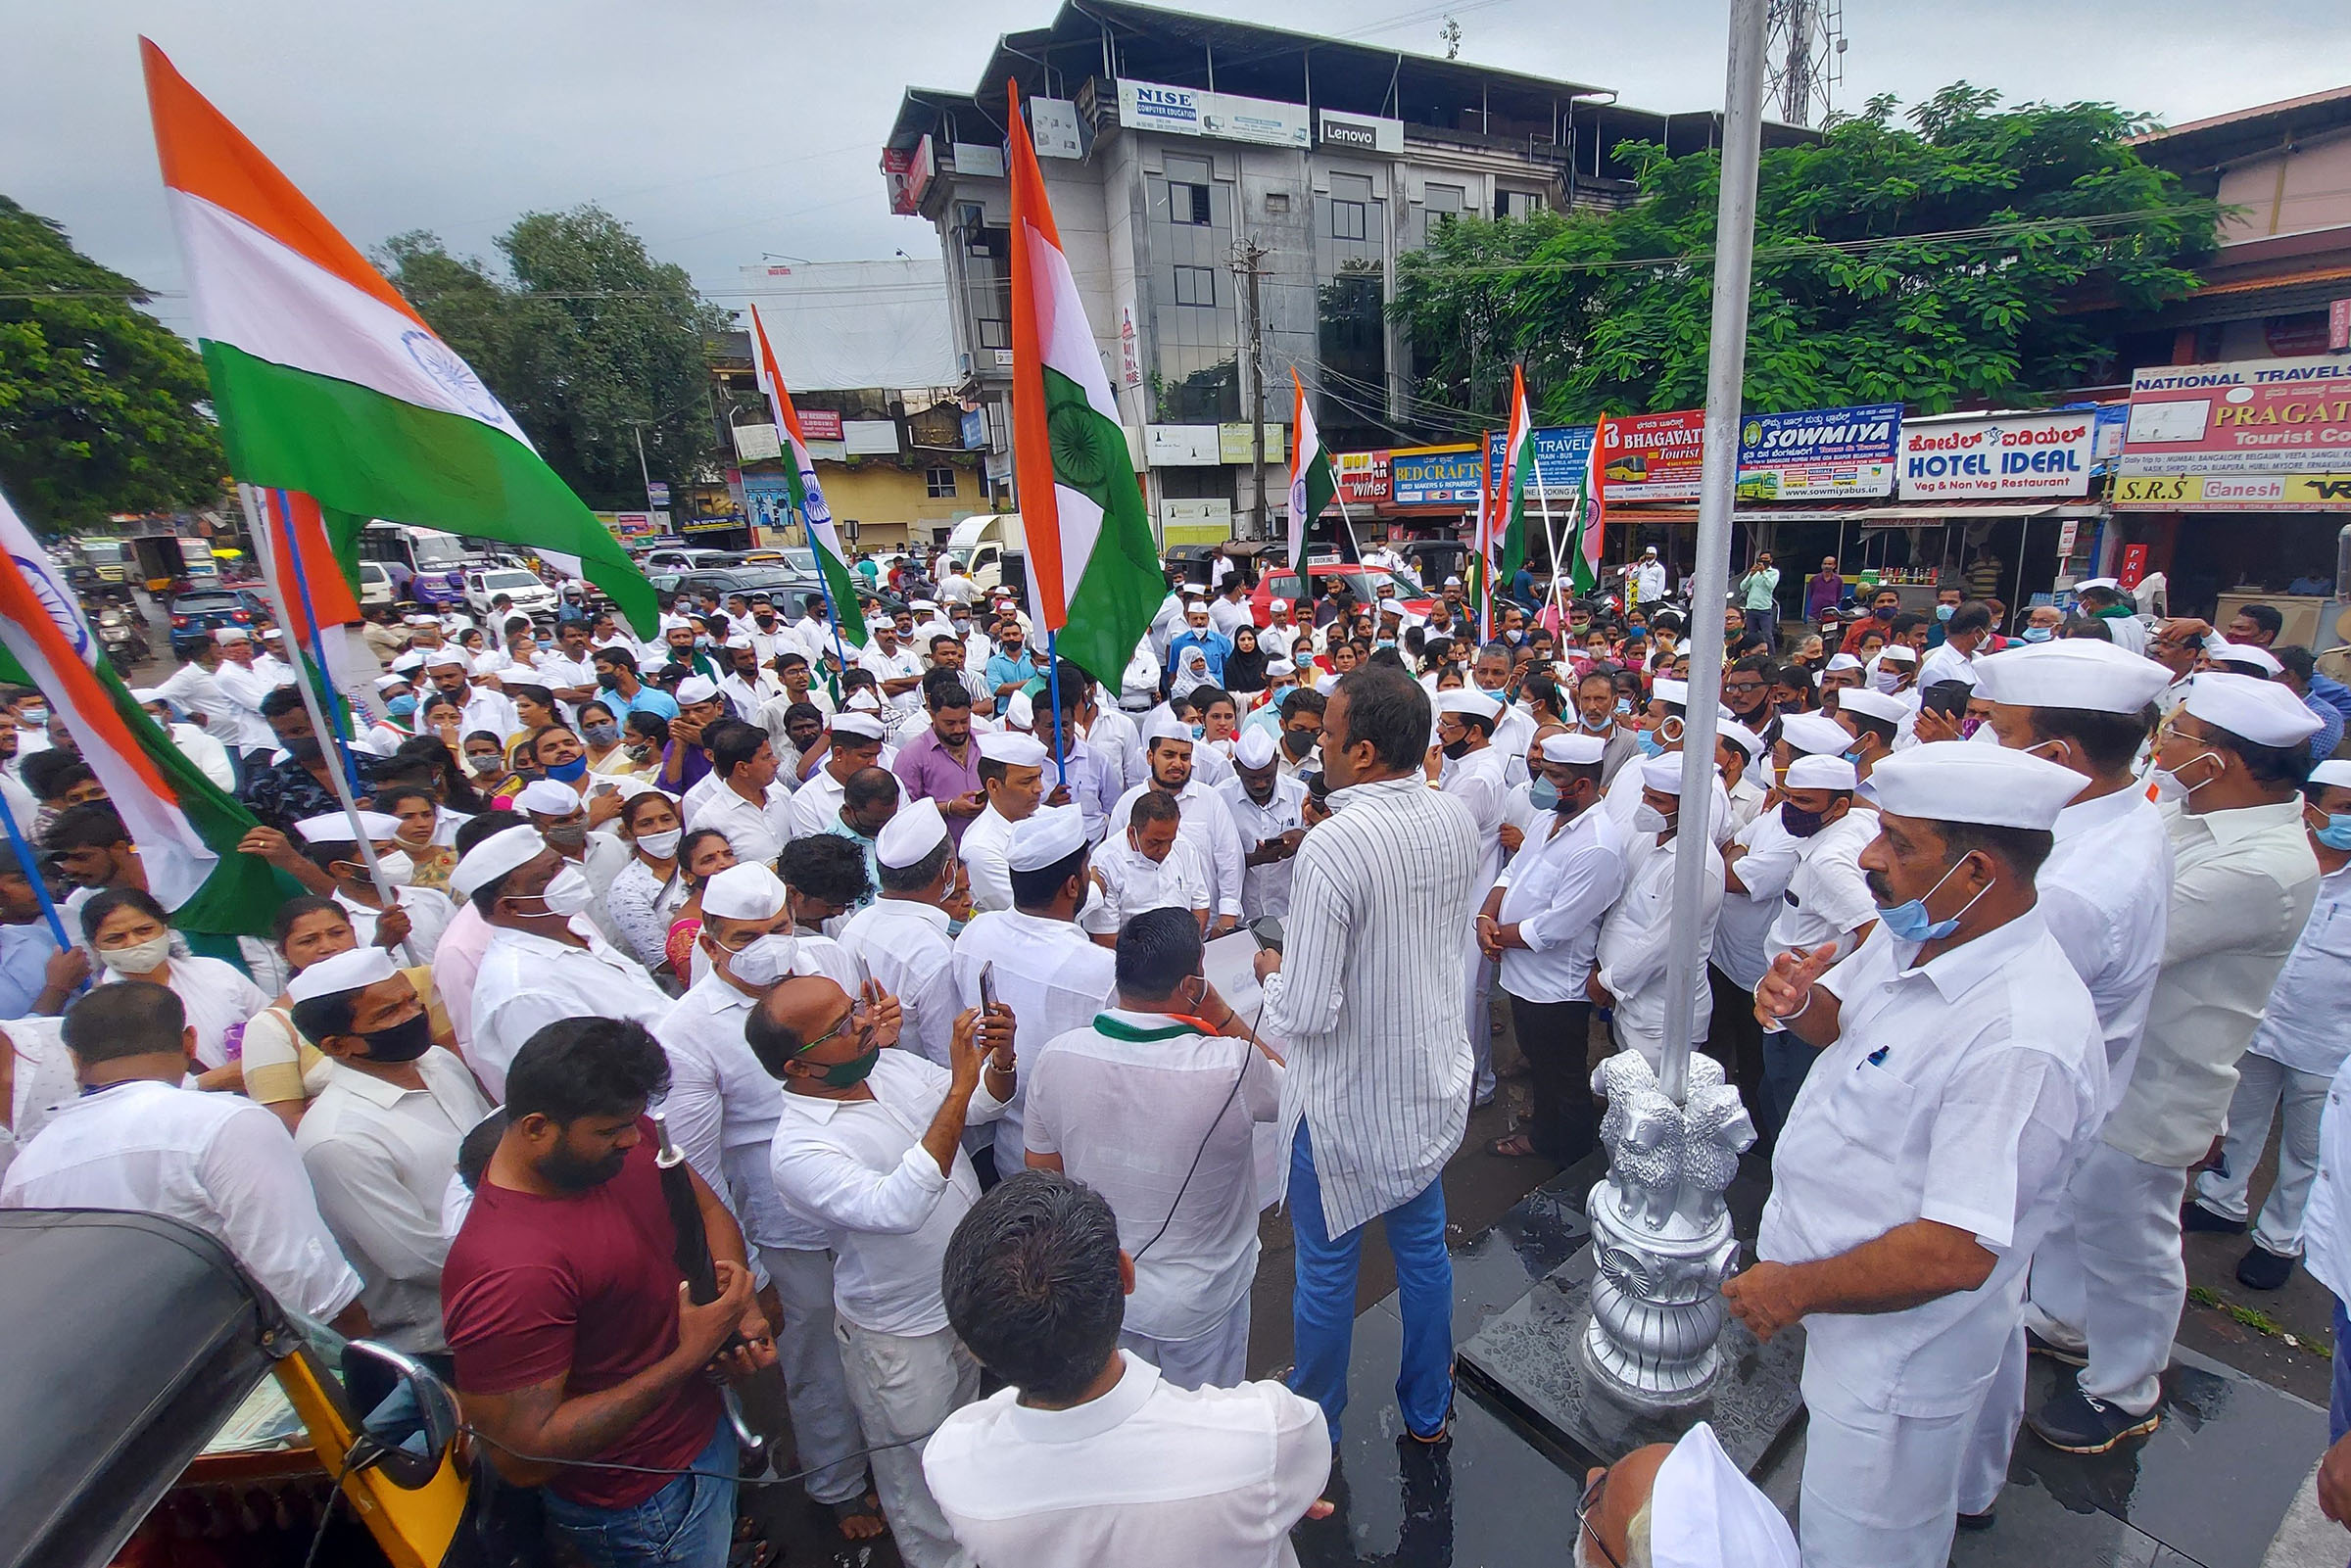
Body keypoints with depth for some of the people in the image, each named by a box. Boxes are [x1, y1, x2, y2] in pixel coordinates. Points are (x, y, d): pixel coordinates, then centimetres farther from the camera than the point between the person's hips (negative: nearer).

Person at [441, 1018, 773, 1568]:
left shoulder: (622, 1139, -13)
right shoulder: (506, 1272, -36)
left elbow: (705, 1206, 2)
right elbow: (523, 1455, -30)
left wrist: (743, 1304, -14)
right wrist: (690, 1356, -30)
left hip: (704, 1418, 7)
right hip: (643, 1511, -7)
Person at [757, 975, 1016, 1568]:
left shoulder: (890, 1063, -11)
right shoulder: (796, 1149, -31)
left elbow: (987, 1104, 0)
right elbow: (898, 1207, -45)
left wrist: (1000, 1060, -24)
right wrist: (960, 1084, -48)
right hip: (901, 1335, -7)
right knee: (920, 1473, 19)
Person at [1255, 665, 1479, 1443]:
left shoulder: (1331, 847, -31)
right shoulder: (1459, 821, -8)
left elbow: (1307, 1013, -28)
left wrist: (1272, 972, -8)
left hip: (1346, 1096, -6)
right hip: (1430, 1081, 7)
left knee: (1327, 1269, 16)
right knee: (1423, 1246, 25)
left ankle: (1316, 1425, 40)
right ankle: (1428, 1410, 46)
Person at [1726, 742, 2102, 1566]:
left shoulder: (2022, 1038, -35)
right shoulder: (1911, 933, -7)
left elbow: (1954, 1253, -32)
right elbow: (1847, 1023, 12)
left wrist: (1796, 1290, -20)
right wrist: (1796, 1003, -12)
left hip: (1904, 1345, -8)